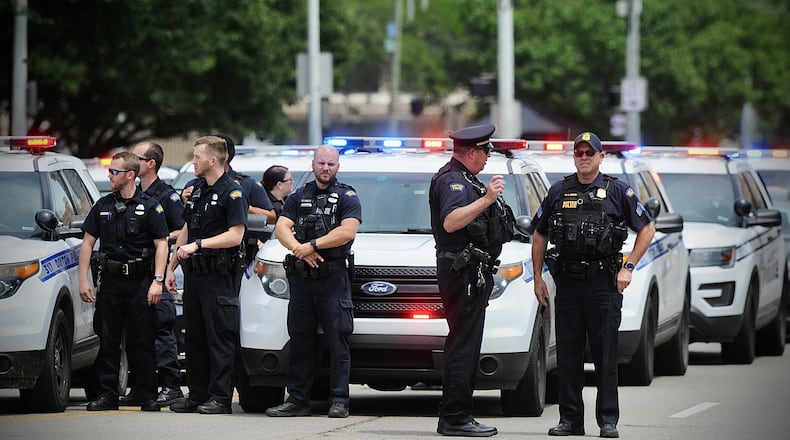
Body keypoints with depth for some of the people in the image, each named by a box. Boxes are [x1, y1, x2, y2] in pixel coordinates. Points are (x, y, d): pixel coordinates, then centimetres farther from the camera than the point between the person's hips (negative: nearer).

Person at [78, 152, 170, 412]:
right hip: (110, 281, 3)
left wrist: (157, 281, -11)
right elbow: (88, 243, 12)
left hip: (140, 282, -3)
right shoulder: (103, 206, 11)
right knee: (108, 340, 3)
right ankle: (107, 395, 7)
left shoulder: (150, 207, 1)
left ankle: (147, 395, 4)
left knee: (143, 341, -1)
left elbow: (161, 245, -2)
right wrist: (83, 279, 3)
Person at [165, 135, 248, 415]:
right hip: (194, 274, 8)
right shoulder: (197, 190, 18)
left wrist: (197, 245, -20)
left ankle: (220, 397, -6)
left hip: (220, 276, -8)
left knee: (220, 337, -7)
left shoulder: (232, 193, -8)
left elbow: (235, 235, -17)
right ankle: (197, 394, 14)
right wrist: (171, 267, 18)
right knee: (194, 337, 9)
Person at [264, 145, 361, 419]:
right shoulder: (298, 198, 17)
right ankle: (297, 401, 10)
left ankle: (339, 401, -5)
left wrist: (312, 246, -14)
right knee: (300, 340, 6)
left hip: (333, 280, -4)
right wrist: (299, 248, -13)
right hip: (301, 278, 4)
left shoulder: (347, 198, 4)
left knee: (337, 341, -6)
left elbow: (347, 231, -11)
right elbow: (281, 228, 6)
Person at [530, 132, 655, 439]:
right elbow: (539, 236, 16)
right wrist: (537, 277, 9)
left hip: (603, 283, -3)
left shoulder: (617, 191, 2)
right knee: (567, 355, 4)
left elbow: (646, 229, 5)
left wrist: (628, 267, -3)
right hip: (567, 283, 3)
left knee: (606, 355, -2)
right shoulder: (559, 192, 10)